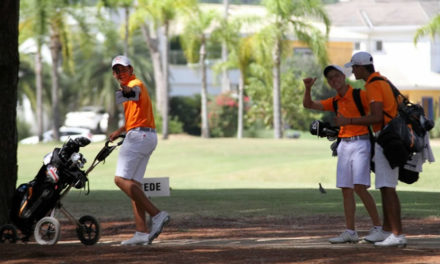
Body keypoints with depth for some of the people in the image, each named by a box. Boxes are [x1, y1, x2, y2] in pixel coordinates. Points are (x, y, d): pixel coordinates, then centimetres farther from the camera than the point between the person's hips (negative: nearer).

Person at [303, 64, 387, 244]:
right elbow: (308, 105, 16)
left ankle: (378, 228, -10)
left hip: (361, 143, -7)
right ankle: (350, 232, 7)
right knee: (345, 189, 4)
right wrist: (308, 88, -2)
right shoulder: (335, 102, 14)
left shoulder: (359, 95, -5)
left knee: (359, 187, -16)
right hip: (344, 145, 7)